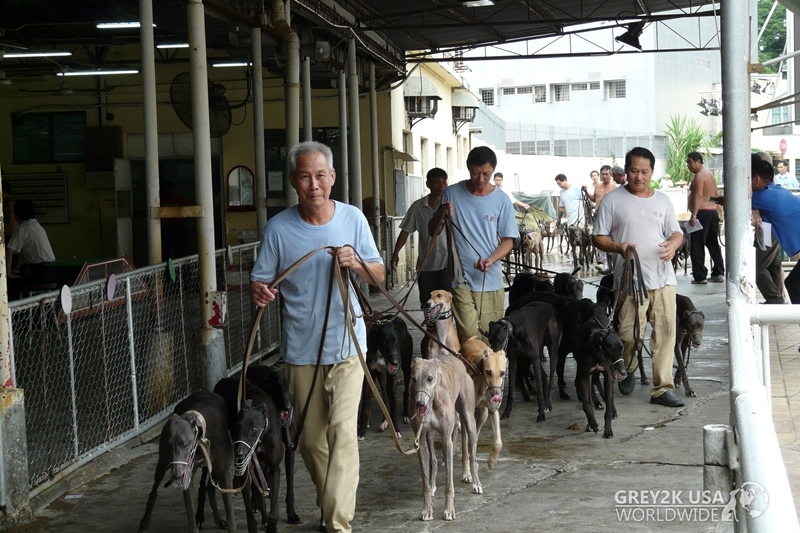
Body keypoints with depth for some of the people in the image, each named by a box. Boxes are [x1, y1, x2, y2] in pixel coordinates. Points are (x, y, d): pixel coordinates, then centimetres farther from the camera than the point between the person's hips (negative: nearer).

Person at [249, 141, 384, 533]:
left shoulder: (352, 218, -3)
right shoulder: (278, 228, -6)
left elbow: (378, 276, 4)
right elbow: (260, 281, 0)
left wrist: (356, 264, -18)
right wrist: (259, 292, -24)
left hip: (345, 344, -1)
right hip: (300, 349, 1)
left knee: (342, 430, -14)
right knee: (310, 438, 12)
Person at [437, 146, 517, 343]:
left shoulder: (501, 200, 0)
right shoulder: (452, 194, 1)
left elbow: (508, 240, 3)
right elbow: (434, 231, 9)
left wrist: (490, 260, -16)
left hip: (490, 281, 1)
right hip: (461, 280, -1)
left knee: (490, 339, 3)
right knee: (469, 337, -11)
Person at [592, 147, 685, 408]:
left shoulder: (662, 200, 12)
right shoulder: (613, 200, 1)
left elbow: (676, 233, 16)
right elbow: (598, 237, 1)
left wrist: (673, 244, -8)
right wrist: (618, 246, -18)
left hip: (662, 277, 3)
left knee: (666, 332, -1)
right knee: (630, 335, -5)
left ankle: (662, 388, 5)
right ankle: (628, 371, 26)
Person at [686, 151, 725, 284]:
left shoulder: (699, 176, -12)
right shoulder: (709, 174, 18)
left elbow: (698, 196, -22)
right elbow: (716, 194, 23)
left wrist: (694, 215, -28)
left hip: (702, 213, -10)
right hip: (713, 212, 10)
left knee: (697, 246, -7)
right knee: (713, 244, 15)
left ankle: (700, 276, -9)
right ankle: (718, 273, 18)